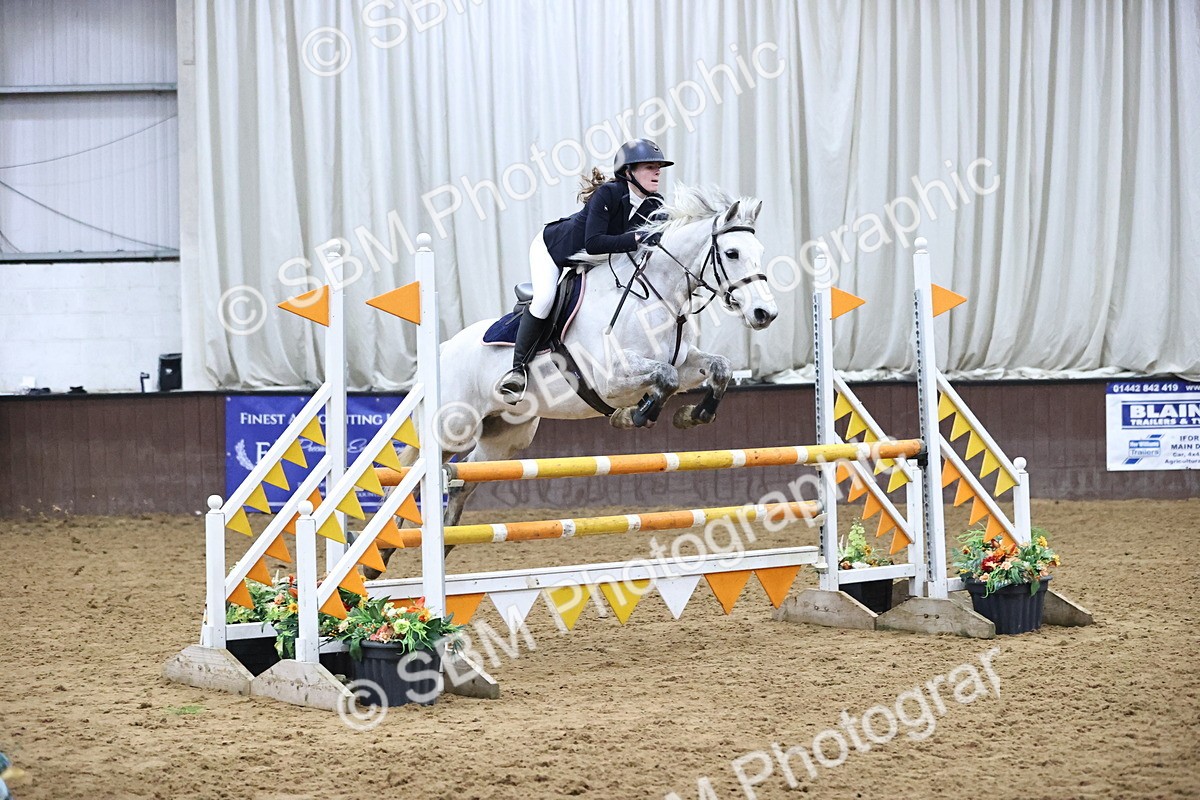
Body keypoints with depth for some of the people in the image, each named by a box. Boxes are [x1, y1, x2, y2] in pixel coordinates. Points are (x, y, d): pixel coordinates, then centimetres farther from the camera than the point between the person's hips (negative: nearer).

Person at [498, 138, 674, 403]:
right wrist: (635, 238, -50)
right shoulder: (608, 194, -34)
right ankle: (518, 368, -15)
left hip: (588, 262, 7)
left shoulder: (655, 206, -15)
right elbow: (593, 243, -42)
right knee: (544, 299, -25)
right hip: (552, 246, -7)